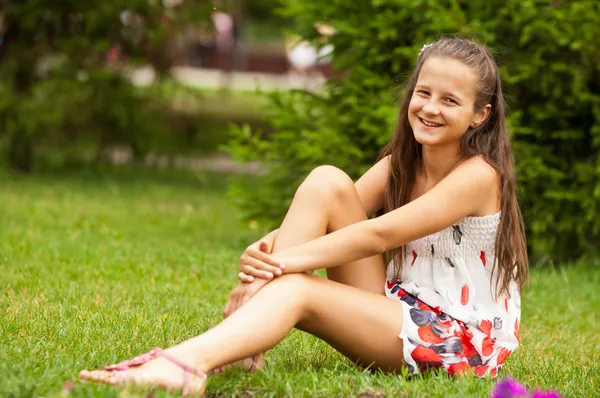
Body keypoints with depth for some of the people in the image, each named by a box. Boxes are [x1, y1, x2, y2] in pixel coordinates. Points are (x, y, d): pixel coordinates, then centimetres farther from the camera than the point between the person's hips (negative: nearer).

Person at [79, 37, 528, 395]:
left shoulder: (479, 175, -13)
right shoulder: (399, 165, 9)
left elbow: (379, 234, -23)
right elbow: (325, 213, -5)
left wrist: (285, 262, -29)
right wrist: (267, 251, -25)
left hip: (464, 340, -7)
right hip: (400, 312, 7)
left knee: (296, 288, -28)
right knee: (326, 183, -9)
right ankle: (241, 345, -18)